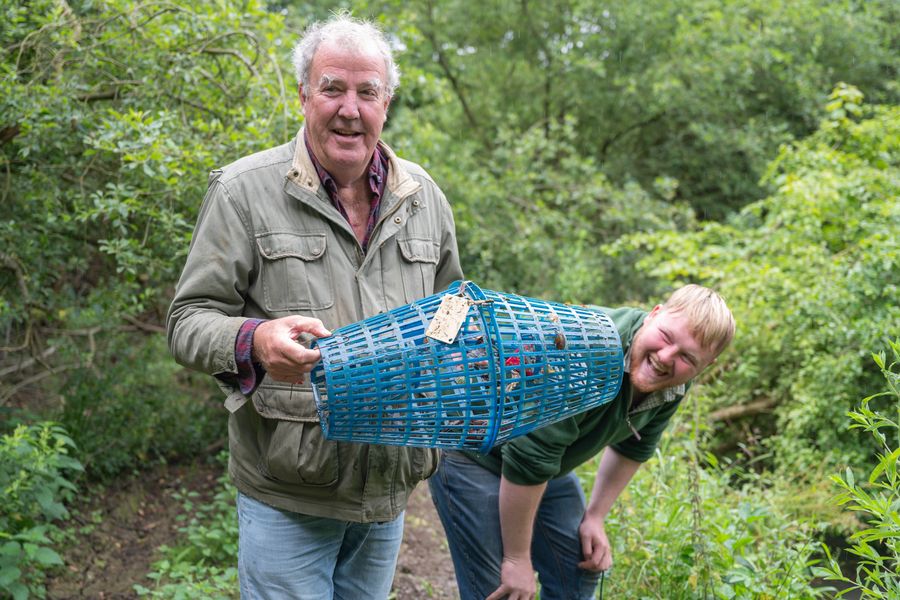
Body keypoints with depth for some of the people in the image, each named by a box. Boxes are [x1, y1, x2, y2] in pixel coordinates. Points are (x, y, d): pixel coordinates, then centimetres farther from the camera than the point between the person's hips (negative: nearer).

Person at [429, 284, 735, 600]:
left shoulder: (673, 383, -11)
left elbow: (632, 445, 9)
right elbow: (526, 459, -32)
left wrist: (595, 517, 8)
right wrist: (516, 558, -23)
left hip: (545, 461, 8)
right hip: (471, 450, -8)